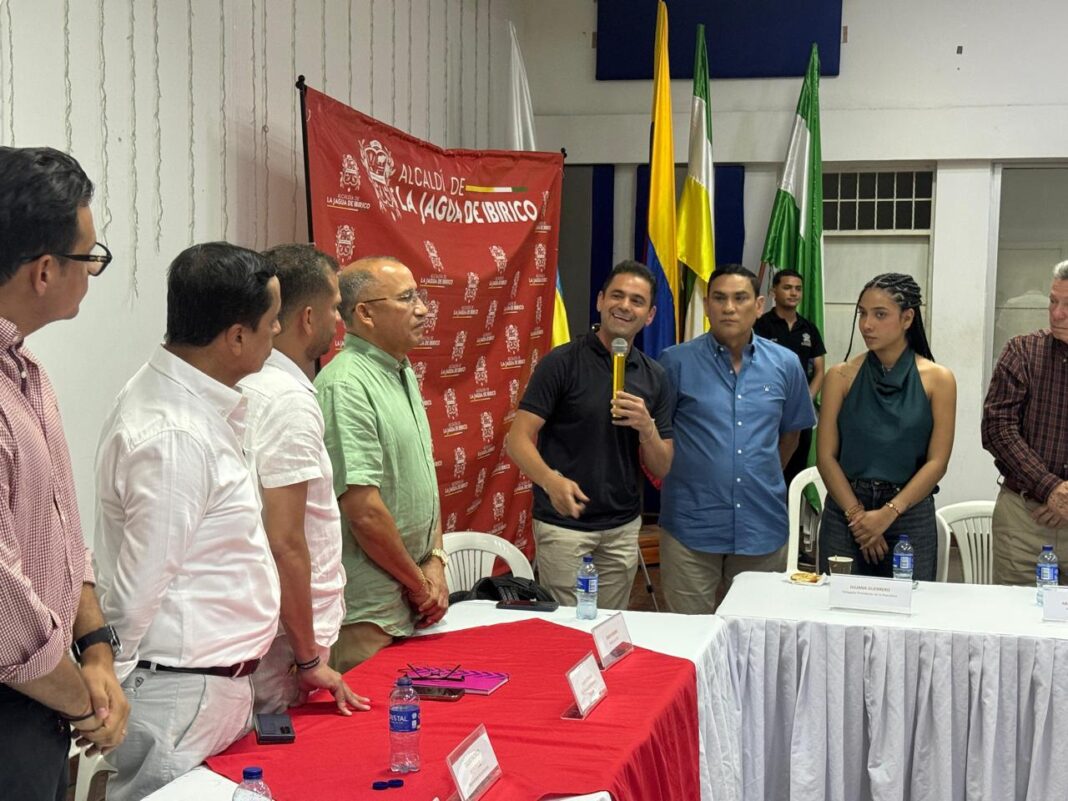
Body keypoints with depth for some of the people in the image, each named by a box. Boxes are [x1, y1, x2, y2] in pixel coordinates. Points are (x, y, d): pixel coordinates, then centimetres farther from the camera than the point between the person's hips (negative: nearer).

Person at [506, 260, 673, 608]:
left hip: (624, 527, 5)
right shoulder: (562, 362, -8)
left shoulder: (653, 376, 6)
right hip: (564, 524, -4)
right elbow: (518, 439, -14)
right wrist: (551, 480, -32)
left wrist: (646, 427, -14)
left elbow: (662, 468, 6)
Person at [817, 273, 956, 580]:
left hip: (910, 513, 0)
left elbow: (937, 462, -4)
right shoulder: (841, 376, 2)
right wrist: (856, 515, -11)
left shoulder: (937, 379, 0)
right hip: (844, 513, 1)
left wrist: (888, 513, -13)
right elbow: (826, 456, -2)